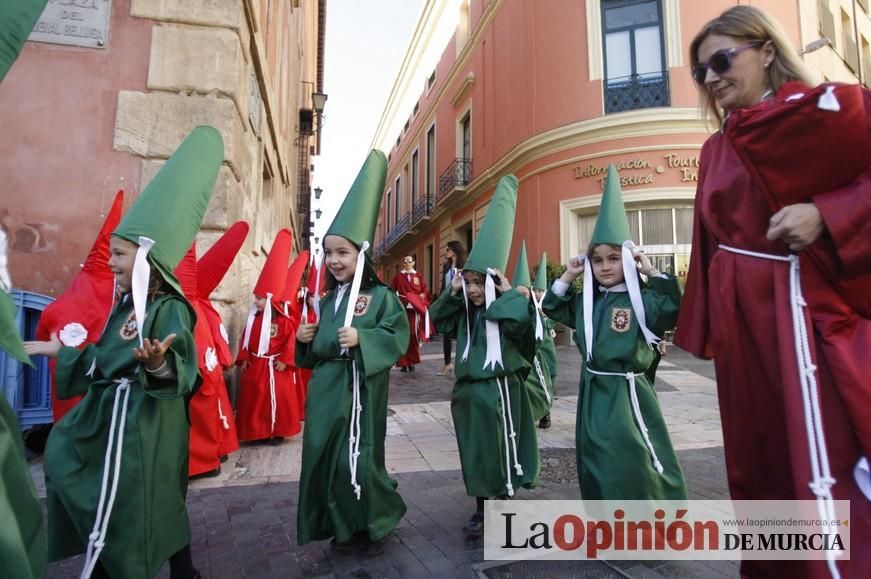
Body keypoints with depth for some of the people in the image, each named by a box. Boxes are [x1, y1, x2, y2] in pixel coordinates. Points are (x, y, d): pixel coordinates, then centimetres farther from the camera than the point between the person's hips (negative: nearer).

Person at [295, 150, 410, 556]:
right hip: (325, 386, 7)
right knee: (324, 455, 11)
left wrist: (362, 338, -25)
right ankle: (344, 526, 32)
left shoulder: (380, 295, -8)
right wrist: (305, 339, 0)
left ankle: (376, 525, 25)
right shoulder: (329, 298, 12)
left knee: (358, 457, -1)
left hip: (359, 387, -7)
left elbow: (397, 335, -14)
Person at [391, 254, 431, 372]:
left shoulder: (418, 276, 13)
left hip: (415, 309, 1)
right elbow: (391, 291, 6)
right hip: (402, 308, -1)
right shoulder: (398, 276, 11)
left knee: (413, 335, -4)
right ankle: (403, 363, -1)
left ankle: (411, 362, 9)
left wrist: (423, 295, -11)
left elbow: (425, 290, 8)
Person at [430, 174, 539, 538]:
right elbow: (437, 319, 9)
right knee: (473, 451, 15)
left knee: (501, 450, 6)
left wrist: (508, 293, -22)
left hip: (499, 389, -6)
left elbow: (522, 322, -32)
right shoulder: (464, 311, 6)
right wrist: (452, 293, -2)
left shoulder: (506, 309, -13)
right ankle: (481, 509, 31)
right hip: (469, 389, 7)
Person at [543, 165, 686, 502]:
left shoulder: (640, 300, -10)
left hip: (627, 393, -6)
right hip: (593, 392, 6)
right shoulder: (586, 301, 6)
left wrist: (652, 273, -23)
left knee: (635, 464, -2)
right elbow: (553, 307, 15)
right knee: (596, 465, 16)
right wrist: (568, 277, 4)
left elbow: (674, 309, -26)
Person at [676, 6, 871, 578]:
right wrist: (703, 328, 10)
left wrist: (825, 215, -19)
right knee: (759, 457, 14)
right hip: (740, 316, 5)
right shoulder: (717, 149, 13)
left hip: (807, 306, -5)